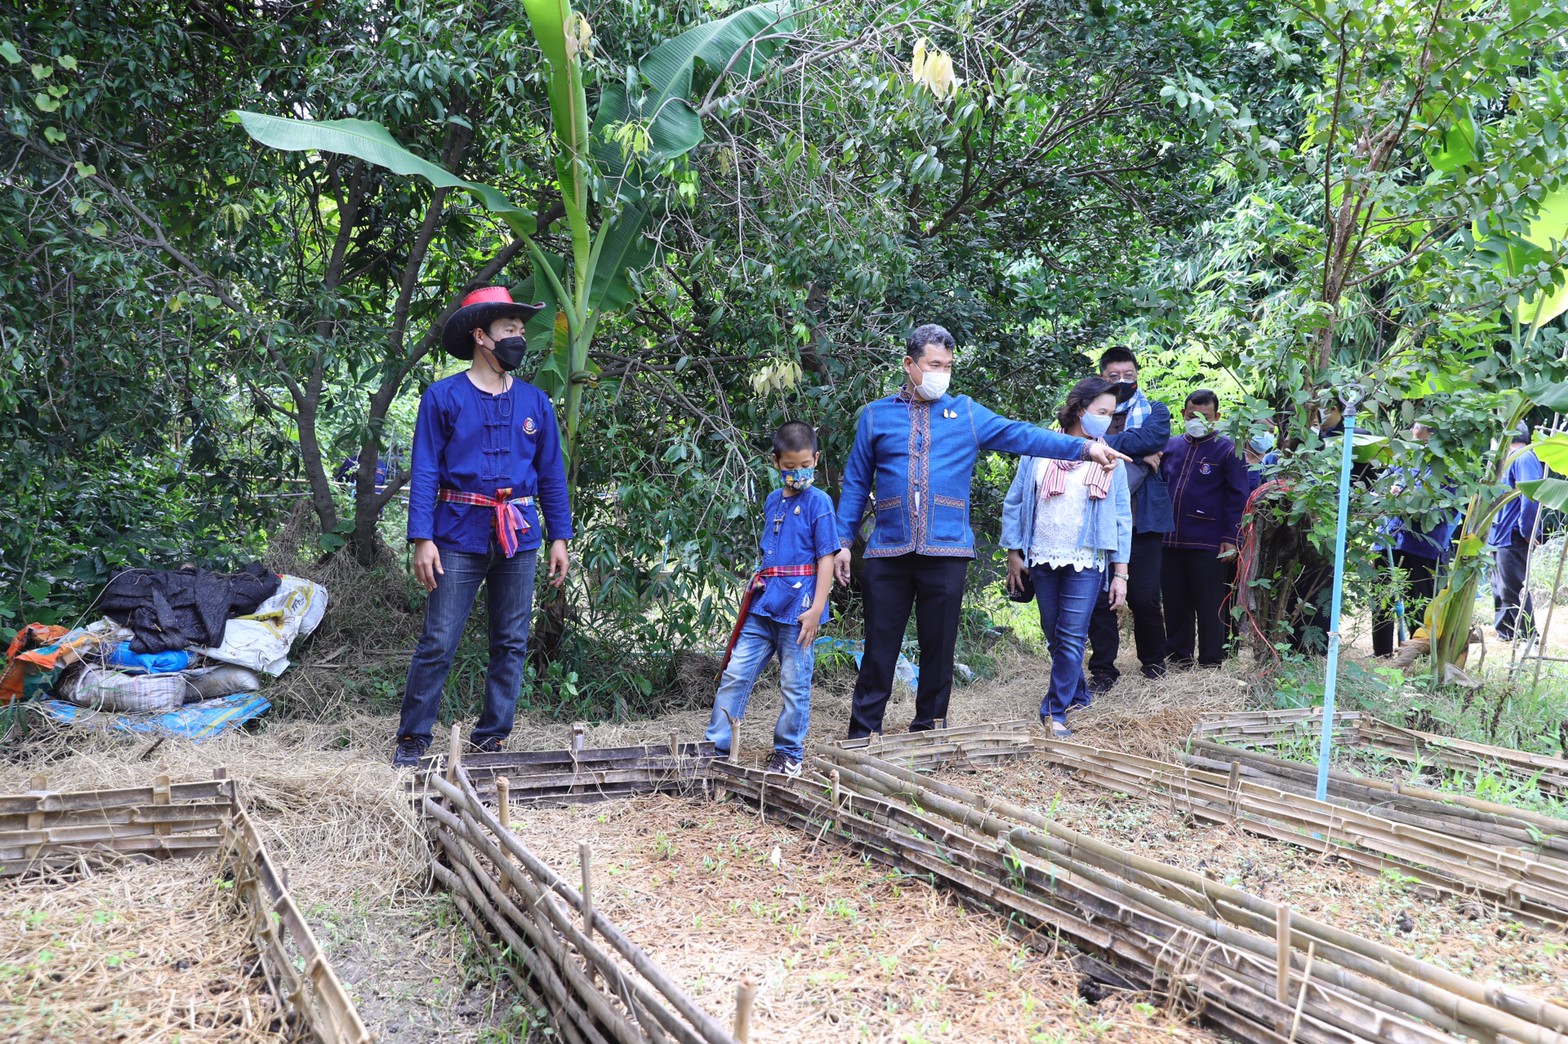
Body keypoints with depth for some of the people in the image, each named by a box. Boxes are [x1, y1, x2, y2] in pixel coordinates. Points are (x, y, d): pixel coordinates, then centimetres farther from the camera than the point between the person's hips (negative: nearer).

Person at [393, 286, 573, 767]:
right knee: (437, 643, -3)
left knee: (511, 643, 6)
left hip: (519, 539, 4)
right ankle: (412, 738, 9)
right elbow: (424, 472, -3)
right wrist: (422, 538, -11)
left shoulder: (535, 402, 10)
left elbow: (551, 474, 13)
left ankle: (491, 738, 17)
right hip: (460, 535, -3)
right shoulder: (443, 397, 0)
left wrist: (560, 537, 7)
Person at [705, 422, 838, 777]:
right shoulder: (772, 501, 13)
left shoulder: (818, 502, -5)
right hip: (762, 604, 6)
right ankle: (716, 747, 10)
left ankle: (789, 754, 17)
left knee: (794, 684, 4)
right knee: (734, 674, 4)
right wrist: (756, 586, 16)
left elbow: (826, 558, -8)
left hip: (797, 608, -6)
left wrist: (817, 607, -14)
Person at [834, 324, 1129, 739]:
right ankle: (862, 736, 11)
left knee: (938, 650, 7)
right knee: (879, 650, 2)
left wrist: (1084, 448, -10)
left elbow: (1022, 435, 1)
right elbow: (855, 483, 11)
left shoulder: (967, 414, 10)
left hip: (946, 553, 1)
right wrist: (843, 541, 5)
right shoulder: (875, 416, 10)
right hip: (888, 553, 0)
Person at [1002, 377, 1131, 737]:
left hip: (1085, 563, -2)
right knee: (1054, 636, 11)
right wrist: (1014, 554, 3)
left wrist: (1120, 573, -3)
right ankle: (1077, 694, 30)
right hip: (1043, 560, 2)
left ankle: (1055, 711, -1)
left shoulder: (1110, 461, 2)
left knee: (1071, 639, -7)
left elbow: (1122, 518, 2)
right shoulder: (1039, 450, 2)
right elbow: (1015, 502, 6)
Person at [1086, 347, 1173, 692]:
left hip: (1143, 517, -1)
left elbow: (1147, 438, -13)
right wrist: (1134, 454, -15)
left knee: (1144, 596, 1)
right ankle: (1103, 669, 9)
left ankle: (1153, 660, 22)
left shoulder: (1154, 412, 9)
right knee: (1099, 596, -1)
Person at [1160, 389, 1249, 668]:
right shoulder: (1171, 446, 12)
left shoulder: (1227, 450, -1)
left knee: (1209, 607, 1)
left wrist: (1230, 538, -9)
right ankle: (1178, 657, 23)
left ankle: (1211, 662, 9)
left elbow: (1238, 496, -4)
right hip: (1170, 540, 5)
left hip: (1208, 545, -5)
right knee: (1175, 605, 12)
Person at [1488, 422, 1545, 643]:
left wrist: (1526, 532, -20)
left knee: (1513, 592, -9)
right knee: (1501, 591, 15)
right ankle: (1505, 635, 22)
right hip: (1501, 538, 10)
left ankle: (1525, 638, -4)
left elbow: (1529, 496, -22)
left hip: (1513, 540, -10)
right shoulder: (1513, 458, 19)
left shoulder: (1523, 458, -13)